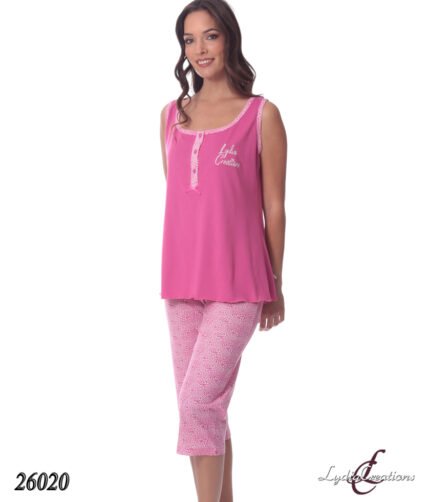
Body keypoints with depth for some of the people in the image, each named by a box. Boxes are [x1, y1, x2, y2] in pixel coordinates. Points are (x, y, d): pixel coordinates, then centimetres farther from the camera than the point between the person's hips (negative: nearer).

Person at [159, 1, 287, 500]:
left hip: (238, 284, -5)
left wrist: (275, 284, 2)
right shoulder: (171, 115, 10)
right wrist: (174, 276, 12)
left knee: (198, 400, -14)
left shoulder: (262, 115, -2)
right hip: (183, 282, 5)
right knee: (201, 405, 10)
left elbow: (273, 207, 0)